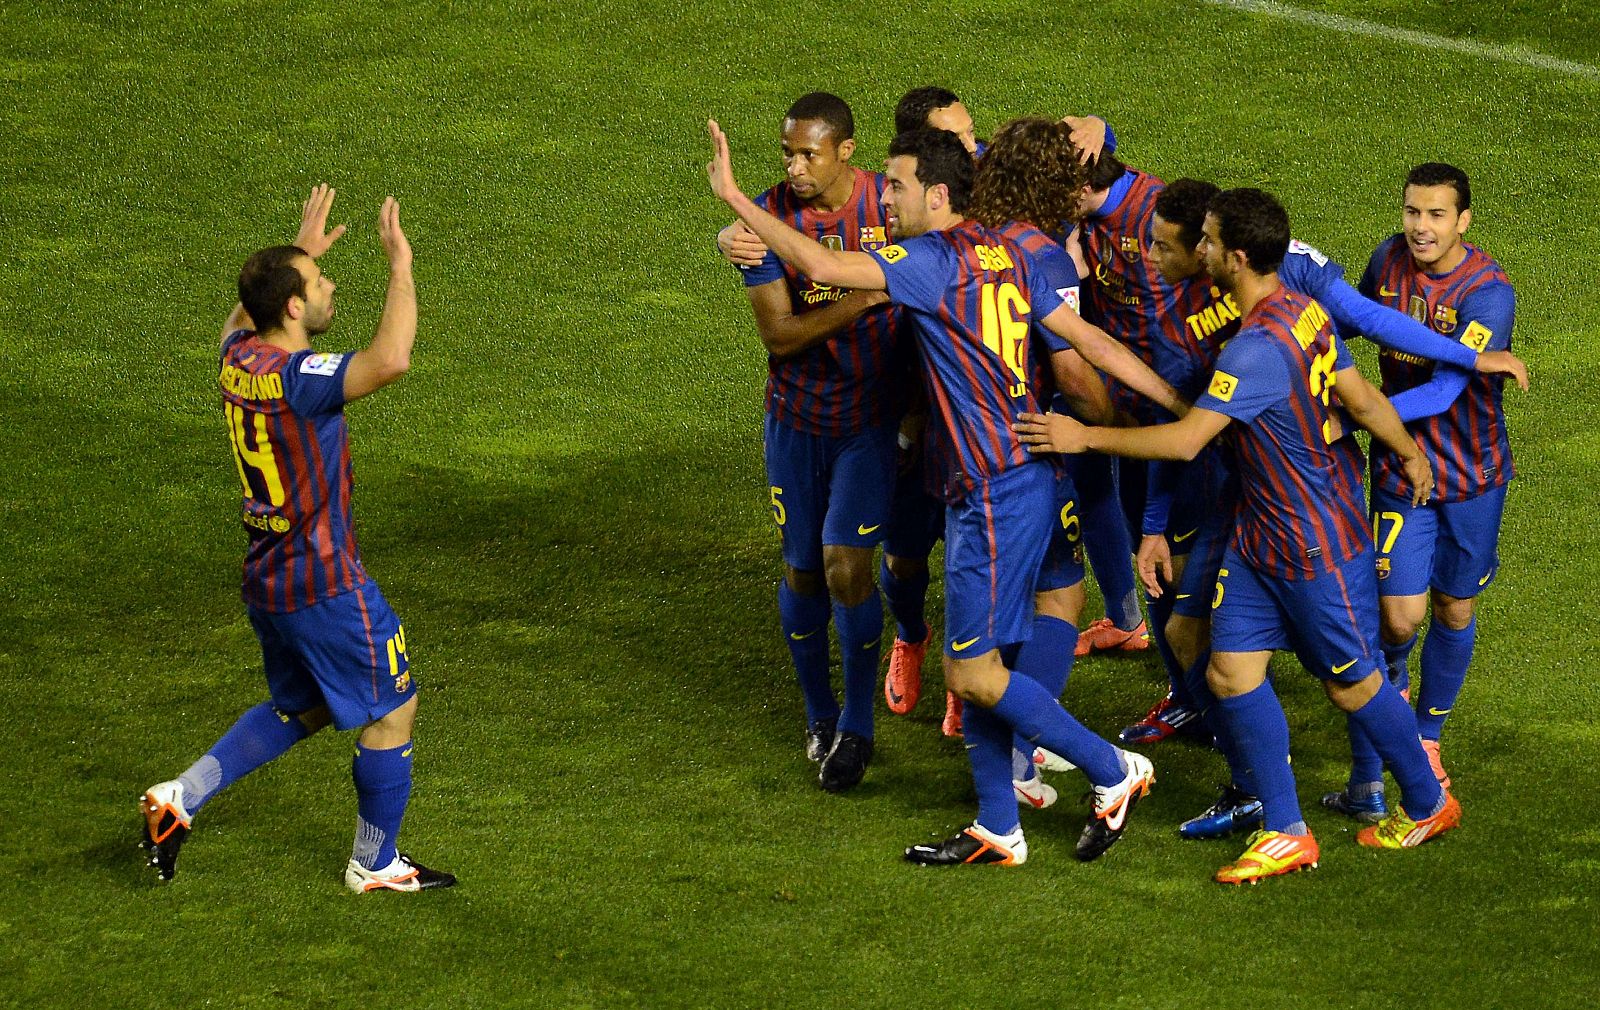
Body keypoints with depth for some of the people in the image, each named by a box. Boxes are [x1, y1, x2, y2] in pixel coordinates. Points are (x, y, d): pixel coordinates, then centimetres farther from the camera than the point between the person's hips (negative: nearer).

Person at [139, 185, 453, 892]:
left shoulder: (239, 357, -1)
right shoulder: (297, 379, -26)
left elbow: (243, 315, 27)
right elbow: (390, 360, -44)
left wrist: (300, 252, 29)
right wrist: (400, 265, -33)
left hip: (266, 580, 9)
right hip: (325, 586, -9)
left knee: (302, 709, 25)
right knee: (393, 710, 8)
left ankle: (181, 796, 17)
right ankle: (376, 865, 20)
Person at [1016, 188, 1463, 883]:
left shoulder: (1257, 348, -29)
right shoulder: (1304, 313, -2)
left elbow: (1184, 440, -30)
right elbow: (1363, 399, 7)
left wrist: (1083, 437, -22)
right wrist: (1410, 455, 24)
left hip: (1316, 549, -9)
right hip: (1259, 535, 9)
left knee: (1353, 684, 9)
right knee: (1232, 671, 4)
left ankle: (1427, 805, 31)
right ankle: (1286, 835, 11)